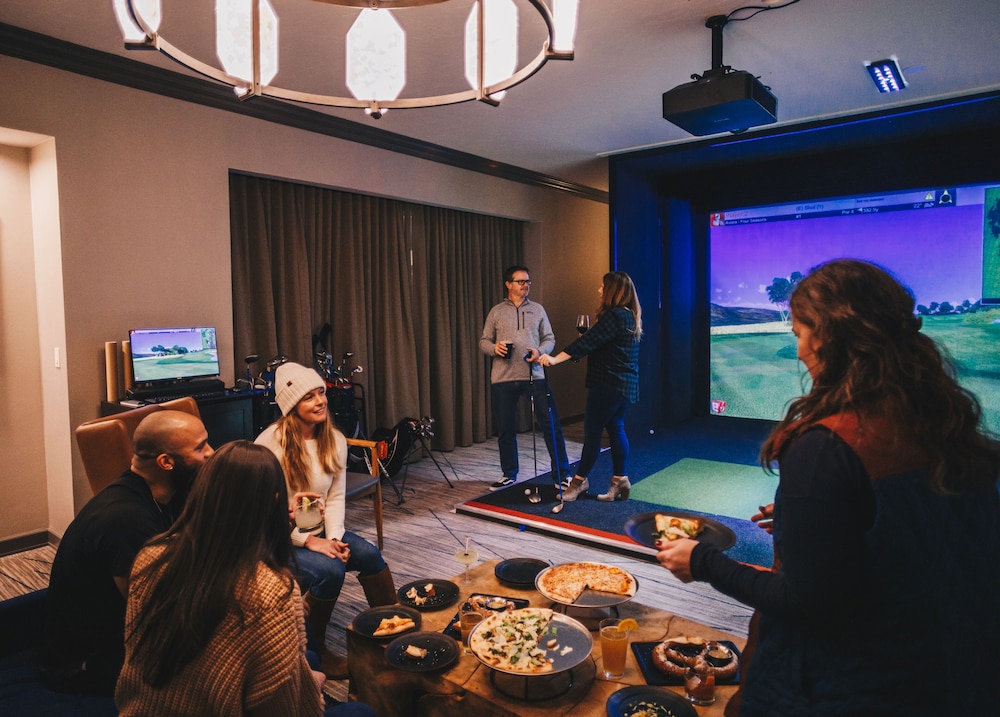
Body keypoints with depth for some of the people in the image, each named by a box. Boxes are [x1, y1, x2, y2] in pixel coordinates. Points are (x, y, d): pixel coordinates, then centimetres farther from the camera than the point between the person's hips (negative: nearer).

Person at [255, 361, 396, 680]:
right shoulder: (270, 443, -17)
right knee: (329, 570, -27)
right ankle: (313, 649, -2)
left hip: (319, 530, 5)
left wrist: (334, 537, -13)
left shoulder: (335, 440, -1)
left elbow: (336, 497, 2)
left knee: (368, 554, -18)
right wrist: (308, 541, -20)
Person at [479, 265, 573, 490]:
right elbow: (483, 341, 10)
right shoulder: (496, 311, 9)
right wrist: (494, 348, -13)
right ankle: (509, 474, 24)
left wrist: (539, 350, -11)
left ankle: (562, 472, 10)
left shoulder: (537, 309, 11)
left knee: (551, 423, -3)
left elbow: (549, 338, 10)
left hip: (534, 376, 0)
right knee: (506, 428, 8)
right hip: (503, 378, 0)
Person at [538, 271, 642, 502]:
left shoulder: (615, 316, -17)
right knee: (616, 429, 13)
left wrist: (555, 359, -28)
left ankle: (580, 480, 10)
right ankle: (621, 481, 16)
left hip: (608, 385, -10)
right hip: (625, 385, 10)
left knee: (592, 431, -1)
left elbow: (588, 342, -25)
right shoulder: (630, 316, 13)